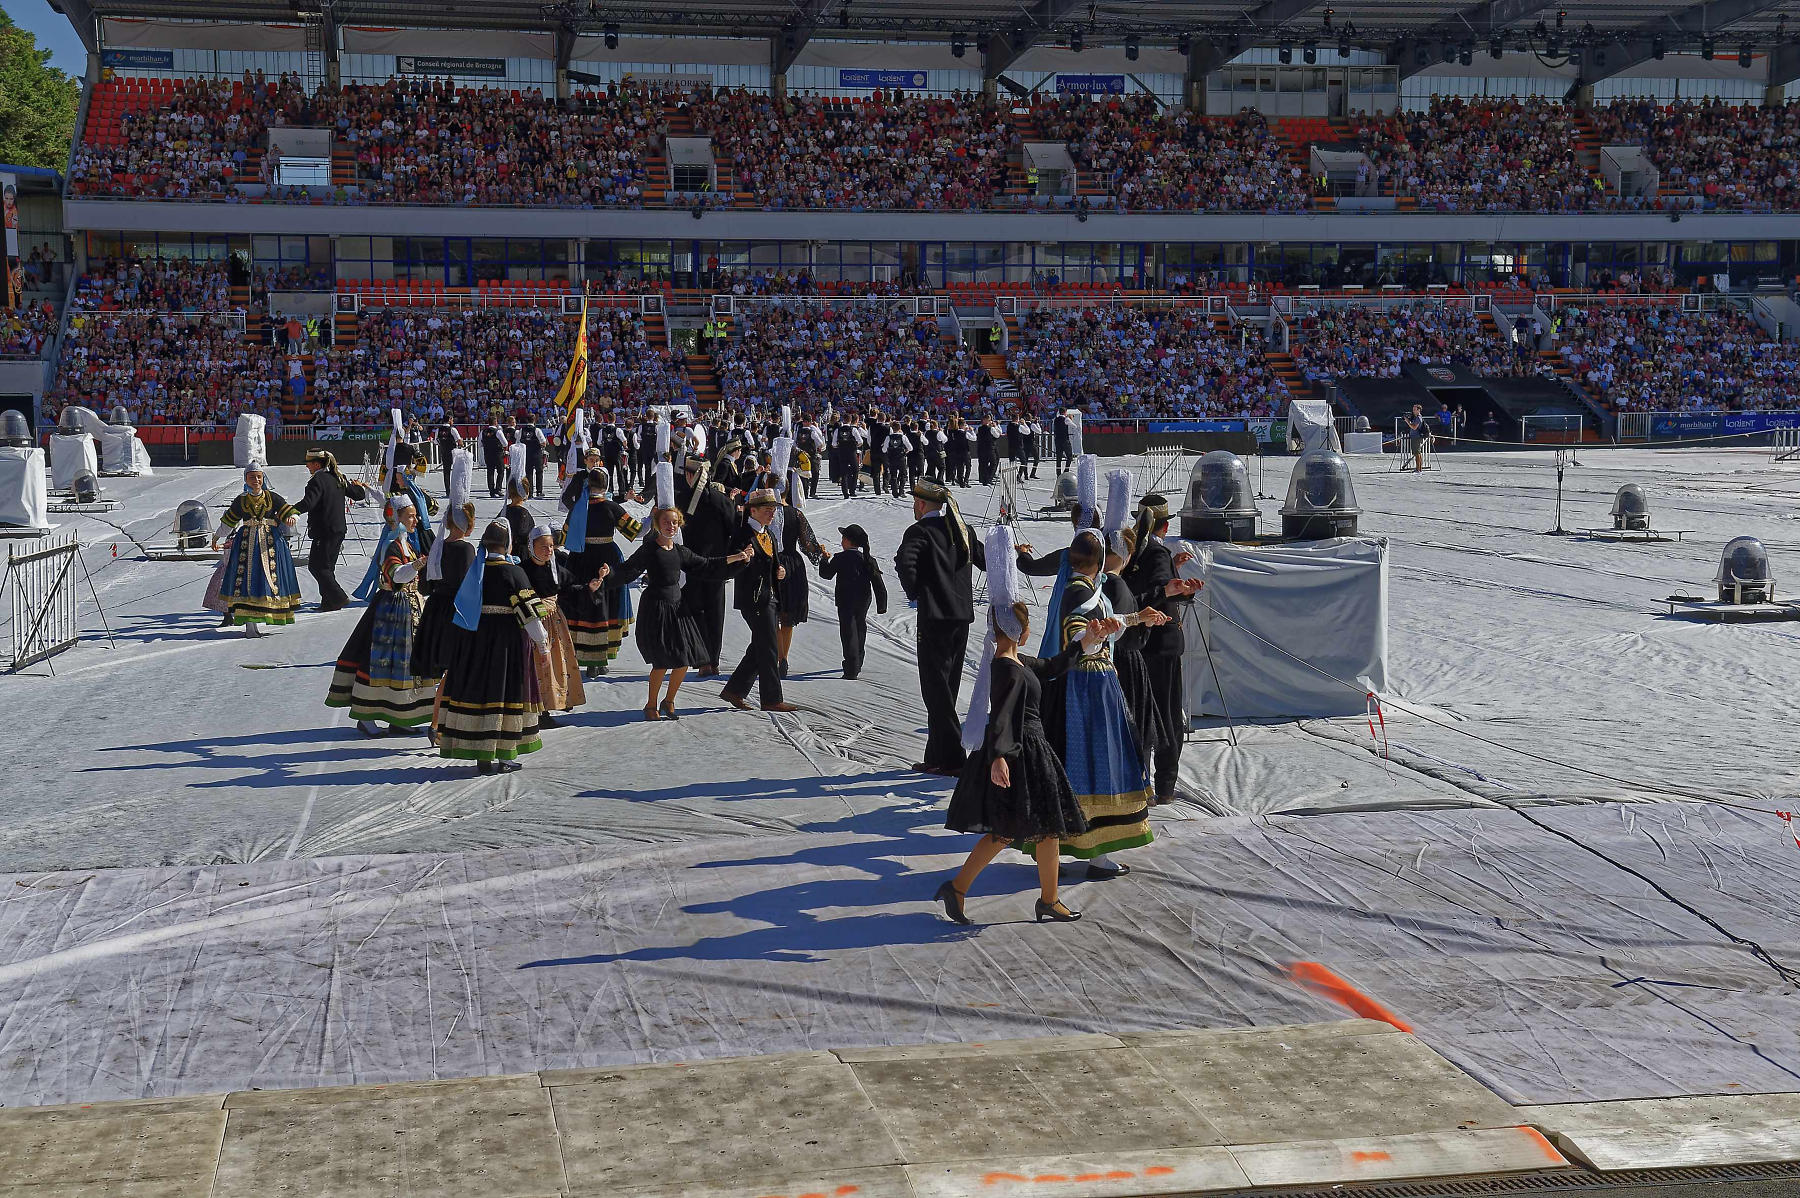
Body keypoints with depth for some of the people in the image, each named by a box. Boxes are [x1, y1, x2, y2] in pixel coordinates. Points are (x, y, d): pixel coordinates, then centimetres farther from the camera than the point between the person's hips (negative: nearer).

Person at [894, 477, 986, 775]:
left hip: (935, 616, -7)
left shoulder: (920, 531, -9)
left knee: (936, 689, -3)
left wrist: (913, 592, -10)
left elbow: (905, 561, -26)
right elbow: (986, 559, 19)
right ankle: (936, 758, 19)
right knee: (947, 688, 14)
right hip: (963, 616, 7)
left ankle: (952, 759, -7)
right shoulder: (960, 529, 13)